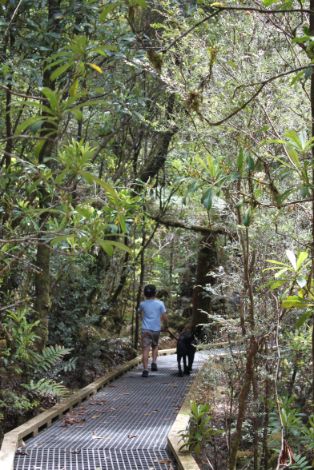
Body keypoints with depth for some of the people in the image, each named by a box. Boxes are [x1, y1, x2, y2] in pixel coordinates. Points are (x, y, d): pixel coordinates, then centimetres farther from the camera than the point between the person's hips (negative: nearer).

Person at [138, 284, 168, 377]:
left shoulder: (142, 304, 0)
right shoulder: (160, 303, -4)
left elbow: (139, 311, 23)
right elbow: (165, 317, -5)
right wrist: (165, 325, 13)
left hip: (146, 329, -1)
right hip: (156, 329, 1)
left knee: (145, 349, -5)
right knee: (155, 346, 24)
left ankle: (145, 370, -14)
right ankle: (154, 362, 6)